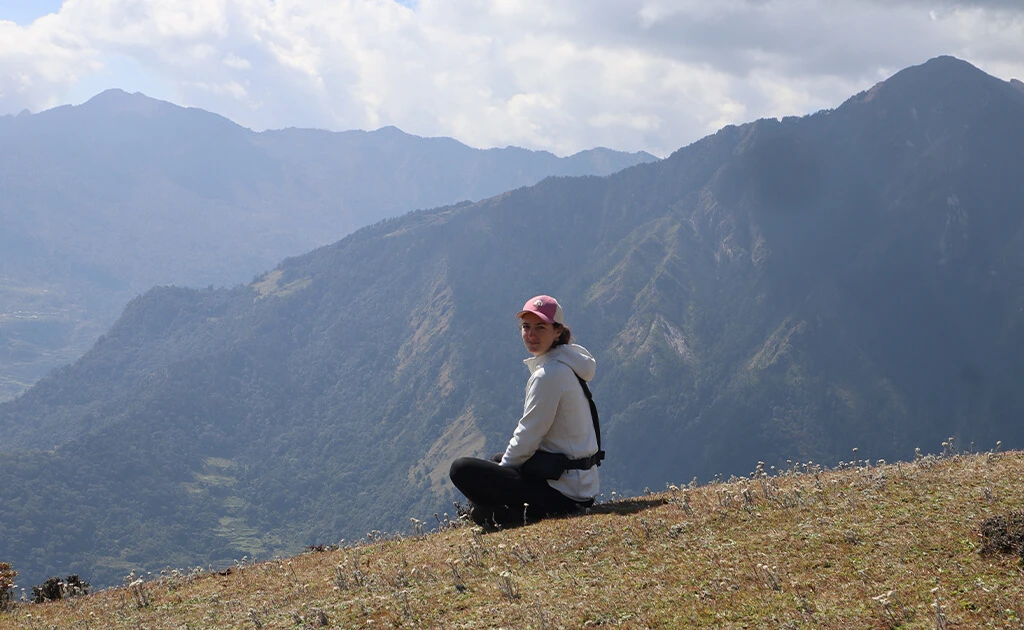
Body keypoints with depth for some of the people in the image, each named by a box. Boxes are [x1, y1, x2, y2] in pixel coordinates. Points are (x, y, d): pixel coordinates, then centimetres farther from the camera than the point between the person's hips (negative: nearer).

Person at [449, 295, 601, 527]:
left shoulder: (549, 375, -18)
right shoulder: (565, 364, 12)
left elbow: (526, 440, -15)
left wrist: (502, 466, 1)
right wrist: (501, 463, 16)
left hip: (565, 489, -10)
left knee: (462, 469, -13)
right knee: (497, 460, 33)